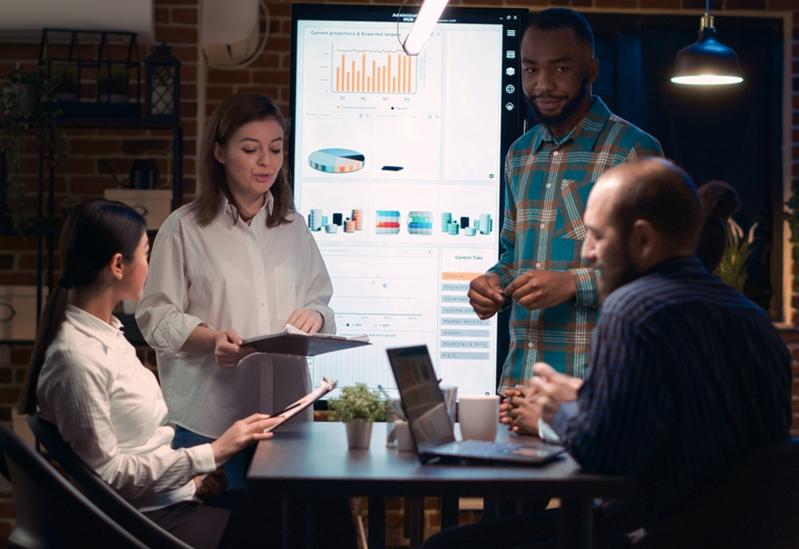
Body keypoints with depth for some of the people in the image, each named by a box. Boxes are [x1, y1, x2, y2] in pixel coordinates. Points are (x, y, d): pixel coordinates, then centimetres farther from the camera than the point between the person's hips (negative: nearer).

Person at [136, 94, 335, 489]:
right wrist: (213, 340, -20)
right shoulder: (185, 228, 1)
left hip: (286, 413, 4)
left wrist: (314, 317, -6)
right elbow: (156, 318, -3)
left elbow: (321, 303, 18)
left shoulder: (294, 228, 15)